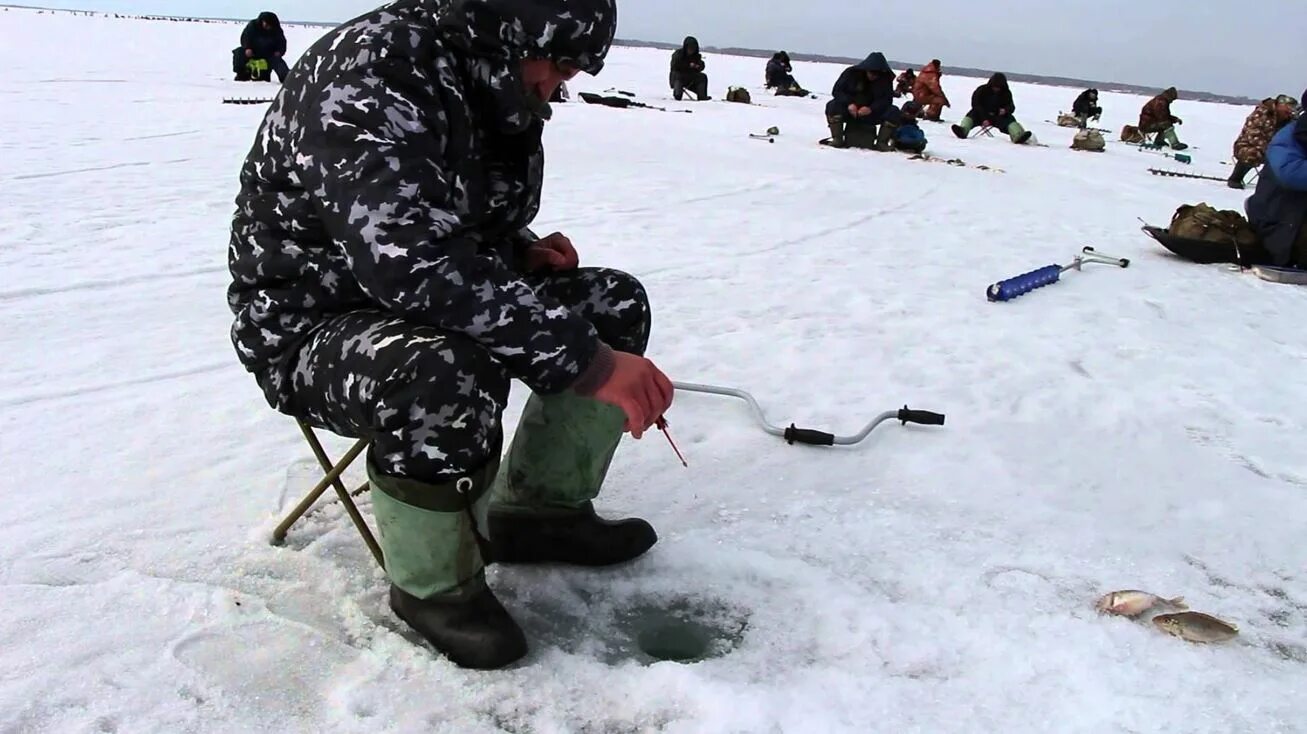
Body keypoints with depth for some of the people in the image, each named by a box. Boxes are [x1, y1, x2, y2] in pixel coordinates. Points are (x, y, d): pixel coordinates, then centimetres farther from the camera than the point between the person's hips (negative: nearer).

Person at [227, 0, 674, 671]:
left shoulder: (490, 87, 2)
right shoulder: (368, 73, -27)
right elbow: (415, 263, -40)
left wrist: (524, 252, -2)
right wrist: (585, 359, -40)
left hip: (430, 309, 9)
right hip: (310, 325, -8)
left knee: (615, 302, -2)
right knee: (451, 376, -39)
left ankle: (541, 509, 6)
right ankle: (433, 586, -11)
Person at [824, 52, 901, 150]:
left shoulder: (886, 78, -6)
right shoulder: (851, 72, -10)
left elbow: (886, 99, -11)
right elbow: (836, 91, -9)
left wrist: (871, 109, -30)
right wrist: (849, 103, -28)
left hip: (872, 113, 1)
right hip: (850, 111, -1)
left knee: (894, 112, -22)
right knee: (832, 106, -29)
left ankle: (881, 142, -17)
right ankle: (837, 139, -22)